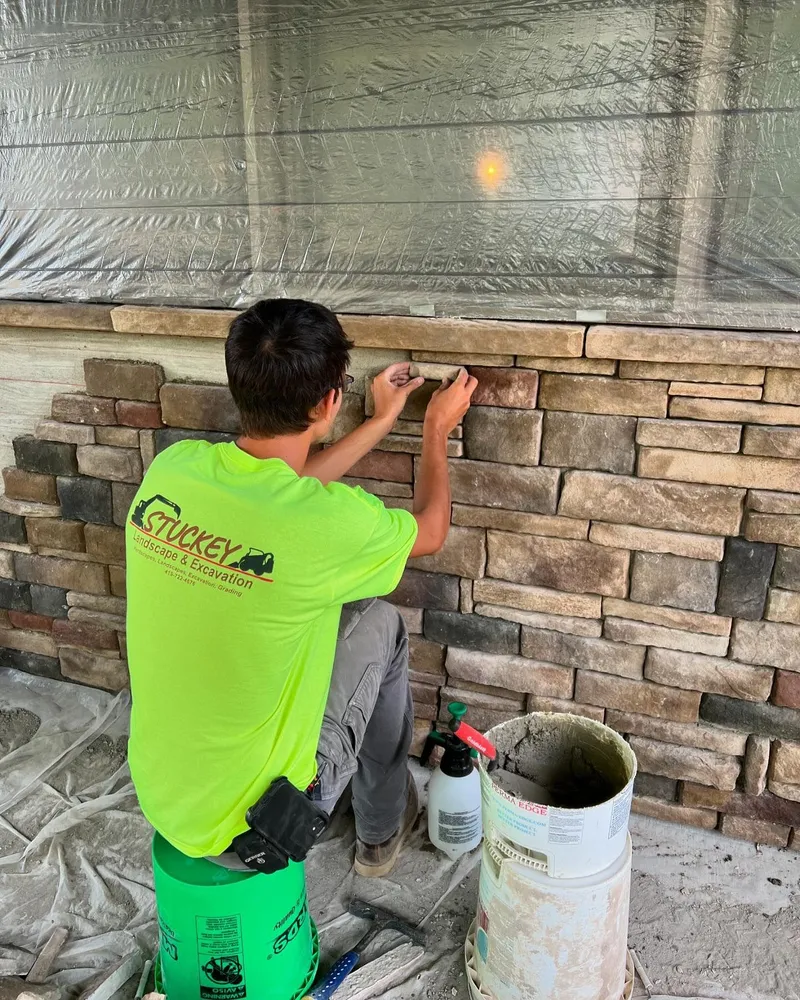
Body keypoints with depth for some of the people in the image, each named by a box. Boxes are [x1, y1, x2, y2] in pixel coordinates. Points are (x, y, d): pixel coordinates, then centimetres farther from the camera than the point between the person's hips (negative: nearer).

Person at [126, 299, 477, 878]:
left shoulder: (171, 468, -13)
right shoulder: (327, 522, -30)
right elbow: (430, 532, -6)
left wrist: (382, 423, 16)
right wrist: (437, 430, 10)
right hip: (255, 816, -5)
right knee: (380, 624, 10)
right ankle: (382, 829, 31)